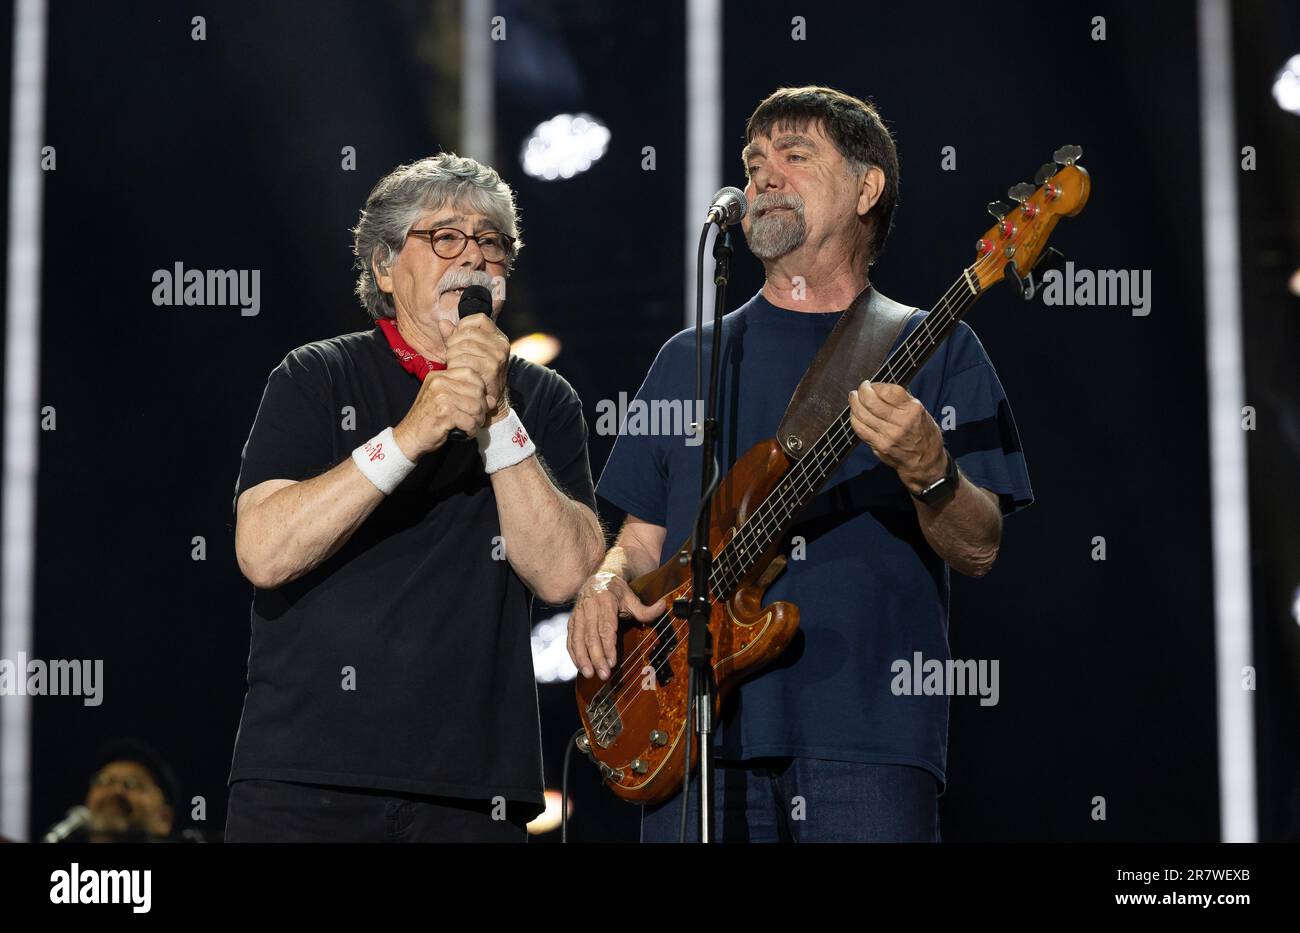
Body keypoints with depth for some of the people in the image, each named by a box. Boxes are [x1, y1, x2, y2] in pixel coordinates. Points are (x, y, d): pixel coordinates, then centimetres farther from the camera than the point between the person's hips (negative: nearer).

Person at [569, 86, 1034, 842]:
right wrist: (606, 582, -2)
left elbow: (978, 551, -1)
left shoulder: (937, 352, 8)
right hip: (696, 739, 3)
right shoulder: (690, 361, 17)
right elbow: (643, 536, 19)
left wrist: (927, 469, -20)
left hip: (870, 740, -2)